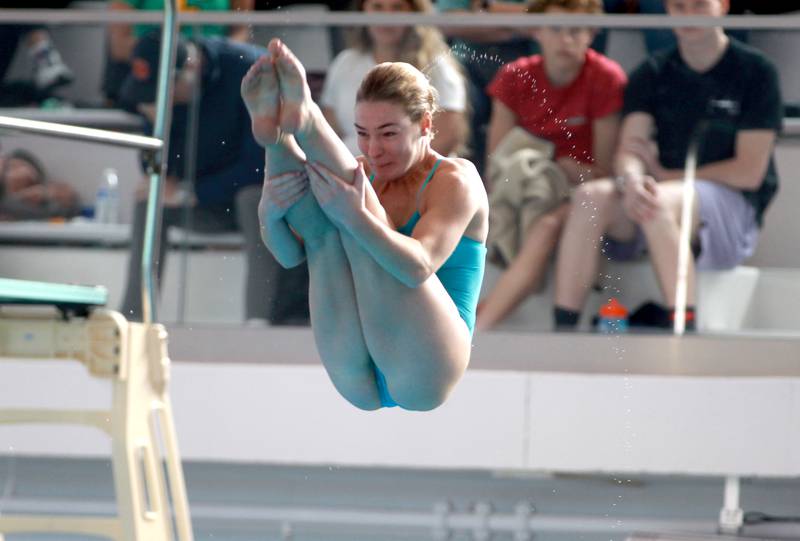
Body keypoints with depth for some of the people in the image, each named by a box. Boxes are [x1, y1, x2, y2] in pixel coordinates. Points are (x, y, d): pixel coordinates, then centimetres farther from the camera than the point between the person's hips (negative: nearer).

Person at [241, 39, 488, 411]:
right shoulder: (364, 177, 13)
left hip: (424, 377, -5)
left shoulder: (456, 181, -3)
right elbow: (290, 254, 0)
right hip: (358, 383, 5)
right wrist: (269, 216, -23)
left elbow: (418, 267, -23)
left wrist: (355, 216, -38)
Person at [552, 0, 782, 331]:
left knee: (659, 202, -37)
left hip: (734, 207, -4)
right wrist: (631, 180, -27)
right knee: (590, 196, -25)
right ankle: (562, 329, -31)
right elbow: (629, 151, -2)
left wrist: (666, 175, -3)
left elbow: (749, 173, -6)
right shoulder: (653, 74, 11)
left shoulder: (755, 71, -1)